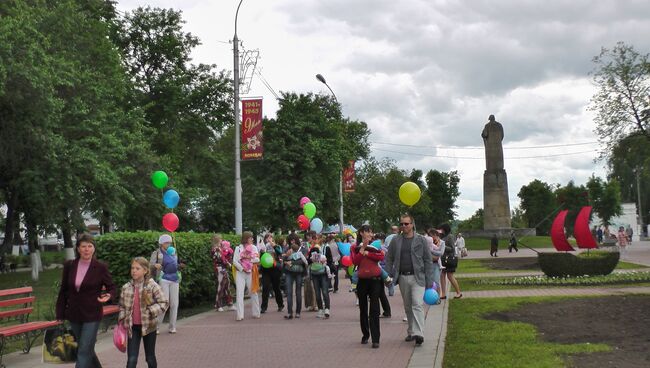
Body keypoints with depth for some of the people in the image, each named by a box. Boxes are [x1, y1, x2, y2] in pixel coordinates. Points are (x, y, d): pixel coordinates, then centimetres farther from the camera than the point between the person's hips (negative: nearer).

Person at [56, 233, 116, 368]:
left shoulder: (100, 267, -8)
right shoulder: (69, 266, 0)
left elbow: (111, 287, 2)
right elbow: (63, 291, 8)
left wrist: (108, 296, -21)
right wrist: (60, 315, 7)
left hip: (92, 316, -4)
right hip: (74, 315, 4)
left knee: (84, 352, -7)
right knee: (86, 349, 16)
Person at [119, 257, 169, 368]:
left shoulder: (153, 286, -11)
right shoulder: (126, 287, 0)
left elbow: (164, 303, -11)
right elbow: (122, 306, 11)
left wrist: (150, 311, -21)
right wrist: (122, 320, 0)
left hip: (148, 326, -2)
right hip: (133, 327, 2)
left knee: (150, 358, 13)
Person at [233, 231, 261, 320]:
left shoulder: (254, 248, 7)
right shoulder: (238, 248, 0)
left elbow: (257, 259, -2)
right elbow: (235, 261, -7)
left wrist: (249, 258, -14)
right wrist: (242, 269, -13)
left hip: (251, 273, 2)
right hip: (240, 272, -2)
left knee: (253, 292, 6)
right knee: (240, 293, -6)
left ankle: (256, 313, 16)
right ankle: (239, 315, -7)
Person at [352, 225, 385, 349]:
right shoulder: (355, 247, 5)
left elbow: (381, 256, -11)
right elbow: (355, 261, -10)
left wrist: (367, 253, -14)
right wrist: (363, 248, -14)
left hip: (375, 279, -1)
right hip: (362, 280, 1)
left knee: (374, 309, -7)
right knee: (363, 309, 11)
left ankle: (375, 339, -7)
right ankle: (365, 335, 27)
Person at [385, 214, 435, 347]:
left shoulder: (421, 240, 0)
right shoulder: (395, 241, 7)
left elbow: (428, 260, 1)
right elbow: (389, 259, 12)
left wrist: (429, 281, -5)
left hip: (417, 277, -3)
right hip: (403, 277, 3)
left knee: (417, 305, -14)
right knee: (408, 307, 12)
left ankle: (418, 334, -19)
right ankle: (411, 332, 22)